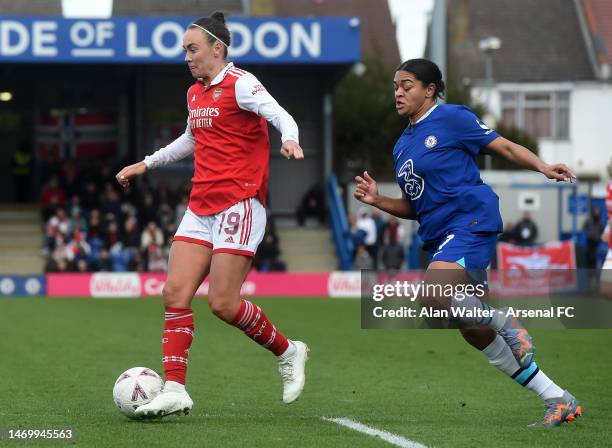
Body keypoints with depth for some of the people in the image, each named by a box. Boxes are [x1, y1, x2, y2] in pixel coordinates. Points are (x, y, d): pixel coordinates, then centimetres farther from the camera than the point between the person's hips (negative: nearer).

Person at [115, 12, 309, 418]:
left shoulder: (240, 83, -7)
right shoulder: (195, 93, 17)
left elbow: (280, 115, -21)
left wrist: (289, 139, -43)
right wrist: (146, 164, 40)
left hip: (240, 203, -8)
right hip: (201, 208, 8)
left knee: (223, 304, -13)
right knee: (175, 293, -6)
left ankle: (288, 352, 10)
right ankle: (175, 390, -6)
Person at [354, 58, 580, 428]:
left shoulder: (451, 118, -3)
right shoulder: (402, 146, 19)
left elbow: (505, 147, -5)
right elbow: (413, 207, 24)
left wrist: (543, 167, -21)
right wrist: (378, 200, 7)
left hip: (471, 220, -9)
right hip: (441, 237, 9)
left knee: (432, 294, -32)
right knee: (473, 331, 5)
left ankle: (506, 322, -8)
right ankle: (558, 400, 10)